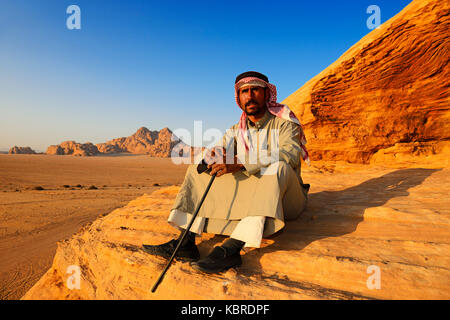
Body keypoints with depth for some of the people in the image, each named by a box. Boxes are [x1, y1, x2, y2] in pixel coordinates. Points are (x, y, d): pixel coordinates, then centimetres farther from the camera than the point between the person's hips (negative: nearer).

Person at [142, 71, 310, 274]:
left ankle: (232, 247, -46)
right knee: (198, 170, -7)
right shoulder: (237, 130, 10)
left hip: (285, 200, -4)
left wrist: (240, 162, -35)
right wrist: (216, 159, -30)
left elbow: (290, 154, -25)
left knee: (278, 167, -36)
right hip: (247, 197, 4)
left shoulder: (285, 122, -5)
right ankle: (186, 242, -26)